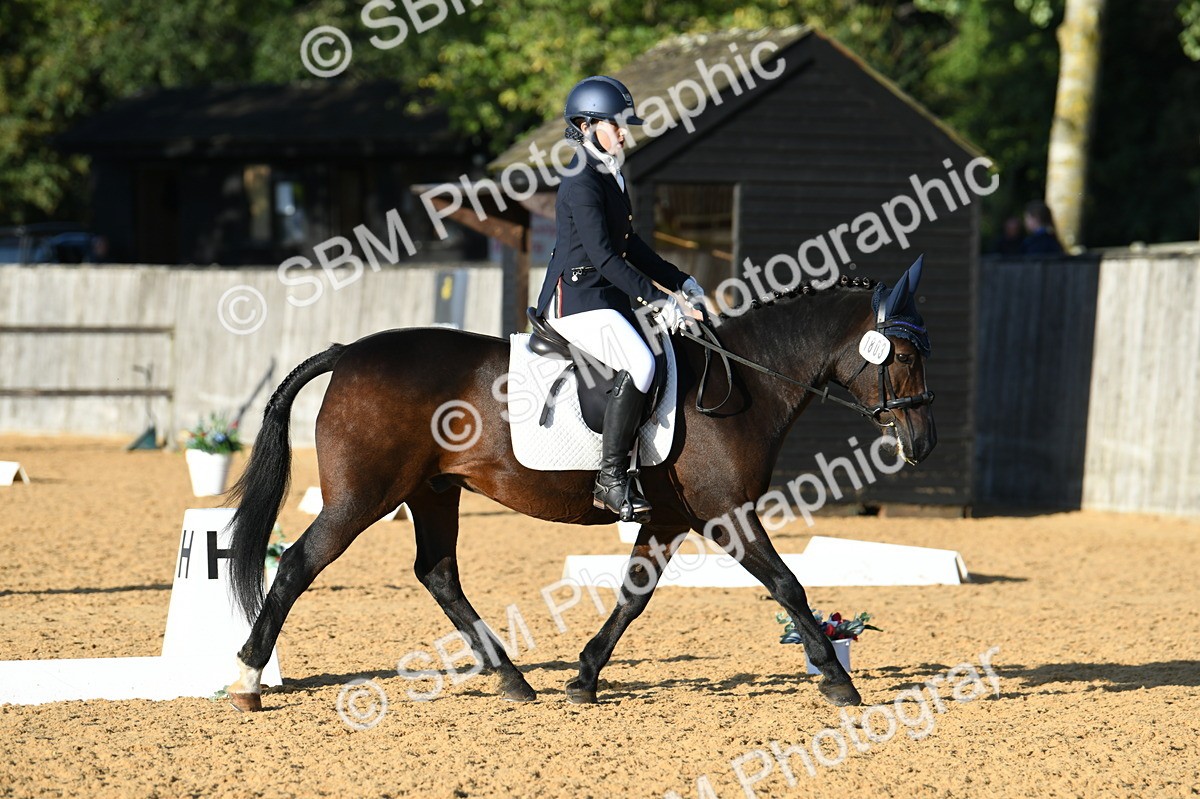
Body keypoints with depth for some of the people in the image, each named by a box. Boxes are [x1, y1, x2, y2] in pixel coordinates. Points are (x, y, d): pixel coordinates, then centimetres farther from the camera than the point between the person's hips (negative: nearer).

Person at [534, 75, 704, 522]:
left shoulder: (612, 177, 16)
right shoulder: (582, 183, -15)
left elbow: (629, 245, 24)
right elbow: (603, 256, -21)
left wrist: (680, 283, 18)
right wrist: (657, 299, -24)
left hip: (607, 298, 10)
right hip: (576, 300, -10)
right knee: (638, 364, -28)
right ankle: (610, 480, -25)